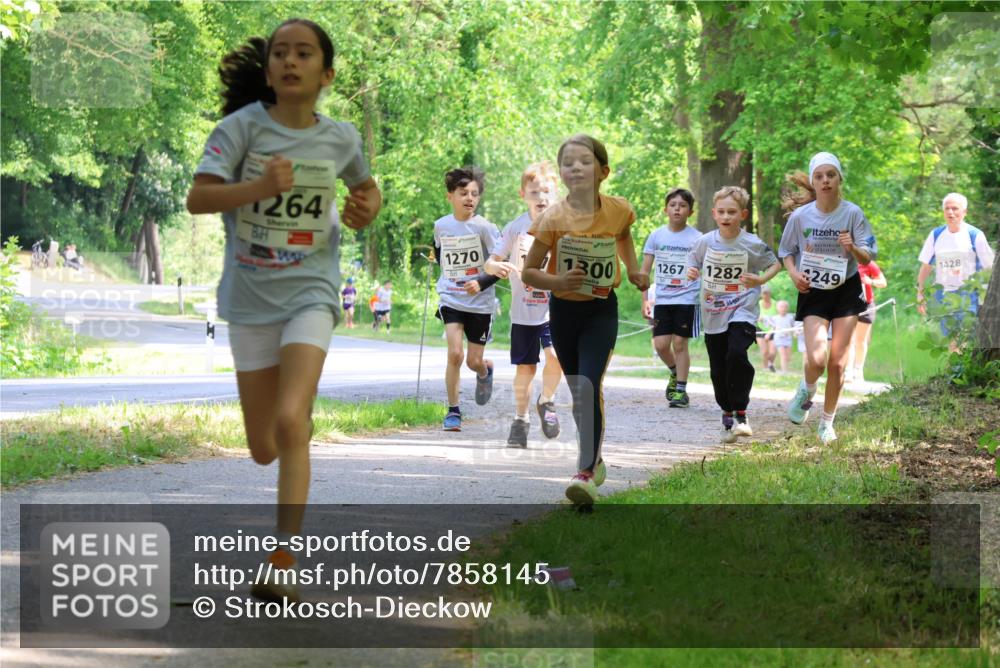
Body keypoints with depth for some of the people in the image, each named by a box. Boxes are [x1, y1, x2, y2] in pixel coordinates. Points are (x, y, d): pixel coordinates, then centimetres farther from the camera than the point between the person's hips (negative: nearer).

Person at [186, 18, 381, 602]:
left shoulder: (341, 138, 2)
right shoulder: (243, 126, -6)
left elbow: (367, 187, 23)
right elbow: (198, 198, -15)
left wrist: (367, 209, 1)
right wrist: (259, 187, -30)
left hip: (310, 292, -1)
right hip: (251, 298, 1)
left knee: (289, 423, -22)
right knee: (263, 449, 7)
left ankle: (283, 568, -21)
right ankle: (305, 419, 47)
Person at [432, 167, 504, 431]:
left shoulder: (484, 227, -11)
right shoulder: (440, 225, 0)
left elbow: (503, 265, -10)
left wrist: (481, 283, -24)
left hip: (480, 302, -1)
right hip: (451, 299, 1)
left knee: (474, 362, 5)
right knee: (455, 354, -16)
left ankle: (485, 371, 44)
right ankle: (453, 410, -4)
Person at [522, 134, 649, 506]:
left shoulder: (618, 210, -9)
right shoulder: (553, 218, -15)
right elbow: (528, 272, -11)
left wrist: (634, 270, 5)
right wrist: (559, 282, -28)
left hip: (602, 310, -1)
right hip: (563, 310, 1)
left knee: (589, 387, -18)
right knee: (577, 391, 13)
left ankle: (587, 474, -20)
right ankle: (594, 459, 35)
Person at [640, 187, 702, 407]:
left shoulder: (697, 238, -2)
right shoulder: (656, 236, 3)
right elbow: (644, 270, 7)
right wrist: (645, 300, 2)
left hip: (687, 300, -3)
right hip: (662, 299, 3)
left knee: (680, 342, -3)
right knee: (661, 344, -1)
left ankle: (681, 390, 6)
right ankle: (674, 373, 28)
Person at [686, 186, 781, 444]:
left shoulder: (752, 244, -8)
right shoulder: (705, 242, -1)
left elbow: (775, 264, 5)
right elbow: (693, 261, 15)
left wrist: (760, 280, -14)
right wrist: (691, 272, -8)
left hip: (742, 311, -3)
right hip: (713, 314, 3)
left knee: (737, 354, -24)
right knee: (718, 369, 7)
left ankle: (740, 413, -14)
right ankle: (727, 414, 26)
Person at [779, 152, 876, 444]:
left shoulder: (853, 213, -9)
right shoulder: (800, 216, -8)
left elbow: (868, 257, -5)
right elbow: (786, 251, 7)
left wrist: (853, 248, -26)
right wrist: (794, 273, -11)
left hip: (846, 291, 1)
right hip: (813, 293, 0)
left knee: (838, 362, 1)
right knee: (817, 359, -17)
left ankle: (827, 423, 18)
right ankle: (806, 390, 19)